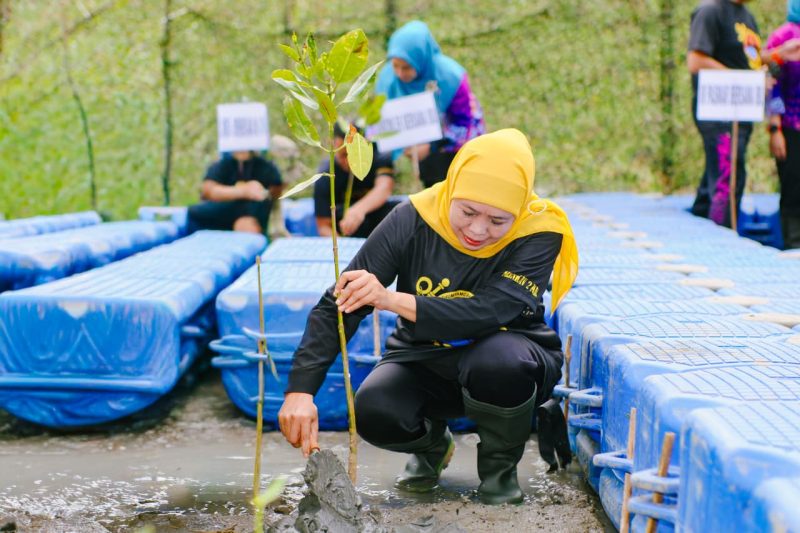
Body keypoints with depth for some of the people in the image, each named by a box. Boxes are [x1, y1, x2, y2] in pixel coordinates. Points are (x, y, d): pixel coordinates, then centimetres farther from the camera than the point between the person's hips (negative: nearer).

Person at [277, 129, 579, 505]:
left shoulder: (538, 233, -22)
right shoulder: (413, 220, -20)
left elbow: (490, 312, -36)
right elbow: (338, 305, -21)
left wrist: (392, 299, -47)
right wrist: (300, 391, -32)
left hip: (512, 359, -1)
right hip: (425, 359, 2)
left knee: (498, 361, -37)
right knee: (374, 414, -29)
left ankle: (500, 464, -3)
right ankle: (431, 442, 11)